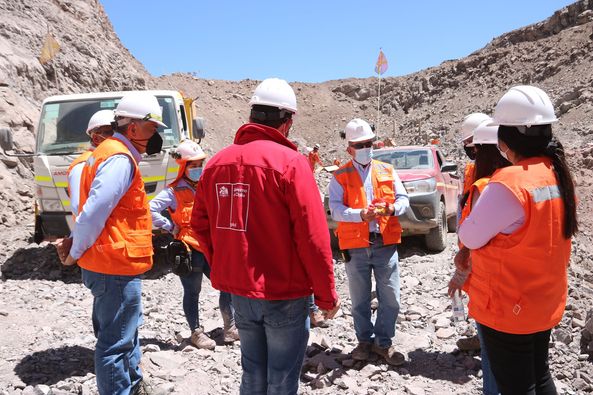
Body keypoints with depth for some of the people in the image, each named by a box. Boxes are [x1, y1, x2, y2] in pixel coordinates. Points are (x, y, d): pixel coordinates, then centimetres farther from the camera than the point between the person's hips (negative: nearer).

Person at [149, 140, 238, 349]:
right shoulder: (174, 192, -9)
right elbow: (150, 210, -18)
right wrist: (171, 227, -12)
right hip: (188, 250, -6)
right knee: (192, 293, 7)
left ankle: (230, 328, 21)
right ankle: (196, 333, 24)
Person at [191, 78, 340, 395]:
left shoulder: (217, 162, 2)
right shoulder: (290, 162, -16)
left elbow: (201, 224, 7)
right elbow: (313, 236, -18)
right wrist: (326, 295, -7)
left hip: (239, 291, 6)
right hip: (284, 295, -5)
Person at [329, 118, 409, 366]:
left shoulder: (387, 171, 10)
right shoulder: (340, 176, 1)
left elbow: (403, 199, 6)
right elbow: (336, 209, -10)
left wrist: (391, 208, -17)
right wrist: (361, 214, -26)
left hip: (386, 244, 2)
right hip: (356, 247, -2)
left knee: (391, 298, 5)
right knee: (359, 300, 11)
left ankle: (383, 342, 25)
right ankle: (365, 341, 32)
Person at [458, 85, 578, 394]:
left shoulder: (509, 183, -26)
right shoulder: (558, 175, 0)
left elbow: (469, 237, -16)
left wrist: (482, 205, 1)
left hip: (508, 309, -8)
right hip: (545, 303, 8)